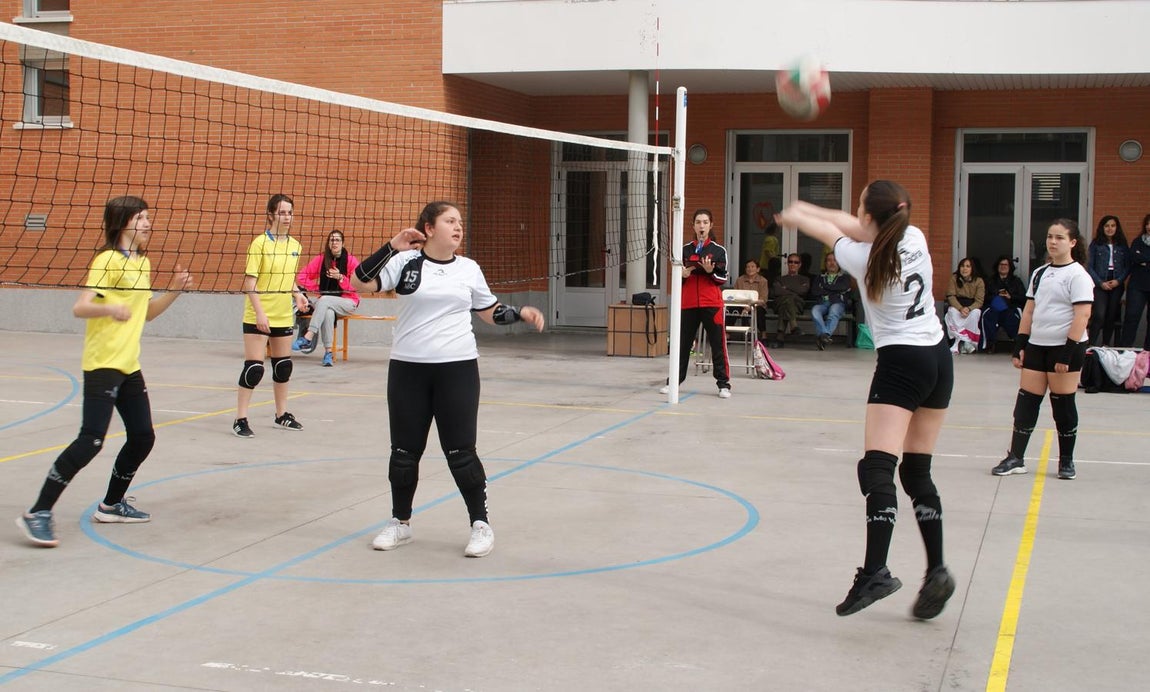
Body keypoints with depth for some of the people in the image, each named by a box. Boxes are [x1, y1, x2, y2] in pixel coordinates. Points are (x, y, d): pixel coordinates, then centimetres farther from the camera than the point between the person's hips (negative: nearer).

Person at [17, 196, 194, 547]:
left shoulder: (143, 262, 14)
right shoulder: (108, 260, -11)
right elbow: (79, 307, -20)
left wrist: (174, 291, 9)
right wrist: (109, 308, -40)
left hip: (130, 366, 9)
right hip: (102, 364, -9)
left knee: (143, 437, 10)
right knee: (91, 440, -16)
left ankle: (112, 505, 27)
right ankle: (38, 514, -11)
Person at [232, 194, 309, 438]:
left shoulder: (294, 245, 7)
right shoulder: (260, 243, -11)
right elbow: (250, 281, -14)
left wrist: (297, 295, 0)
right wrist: (259, 312, -22)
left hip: (284, 316, 6)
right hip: (257, 317, -6)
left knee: (283, 366, 13)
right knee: (254, 367, -7)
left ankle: (281, 415, 28)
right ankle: (240, 420, 1)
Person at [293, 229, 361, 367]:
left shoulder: (351, 260, -5)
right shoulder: (321, 259, 2)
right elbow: (302, 277, 7)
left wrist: (340, 278, -21)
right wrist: (316, 288, -5)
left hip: (347, 303, -2)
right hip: (324, 301, 2)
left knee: (324, 300, -34)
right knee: (328, 313, -35)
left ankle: (308, 337, -42)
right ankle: (328, 352, -32)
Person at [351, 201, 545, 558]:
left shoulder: (469, 269, 7)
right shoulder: (405, 261, -1)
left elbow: (490, 312, 18)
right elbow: (359, 283, -11)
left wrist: (521, 313, 2)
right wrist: (391, 247, -17)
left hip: (457, 368, 0)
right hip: (407, 368, 0)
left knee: (460, 451, 0)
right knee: (405, 450, 9)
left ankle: (481, 525, 12)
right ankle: (400, 522, 25)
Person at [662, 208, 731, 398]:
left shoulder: (719, 250, 2)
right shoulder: (685, 250, 8)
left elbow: (723, 279, 0)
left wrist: (710, 271, -17)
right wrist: (683, 275, -9)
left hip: (712, 304, -2)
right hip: (688, 304, 2)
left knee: (718, 344, -2)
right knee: (682, 344, 7)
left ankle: (724, 384, 2)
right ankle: (674, 381, 17)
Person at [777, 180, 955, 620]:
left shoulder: (862, 258, -13)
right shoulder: (915, 238, 1)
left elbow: (831, 231, 10)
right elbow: (857, 228, 17)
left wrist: (797, 216, 31)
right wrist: (804, 209, 26)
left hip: (901, 363, -7)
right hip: (939, 357, 7)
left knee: (877, 469, -15)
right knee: (917, 473, 12)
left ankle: (875, 571, -30)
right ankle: (936, 571, 8)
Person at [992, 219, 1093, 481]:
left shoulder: (1078, 275, -9)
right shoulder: (1039, 273, 13)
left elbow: (1082, 315, -15)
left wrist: (1068, 353, -20)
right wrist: (1019, 345, 10)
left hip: (1065, 348, -6)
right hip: (1036, 346, 6)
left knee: (1063, 404, 2)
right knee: (1026, 401, 2)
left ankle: (1066, 461, 15)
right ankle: (1015, 458, 7)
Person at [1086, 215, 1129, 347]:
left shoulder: (1122, 246, 9)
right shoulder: (1096, 244, 2)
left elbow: (1127, 266, 6)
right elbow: (1090, 267, -1)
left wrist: (1119, 280, -9)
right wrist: (1101, 283, -10)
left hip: (1117, 285, 3)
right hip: (1100, 285, -3)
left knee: (1111, 316, 6)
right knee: (1099, 315, -14)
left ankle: (1106, 344, 16)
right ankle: (1091, 345, -11)